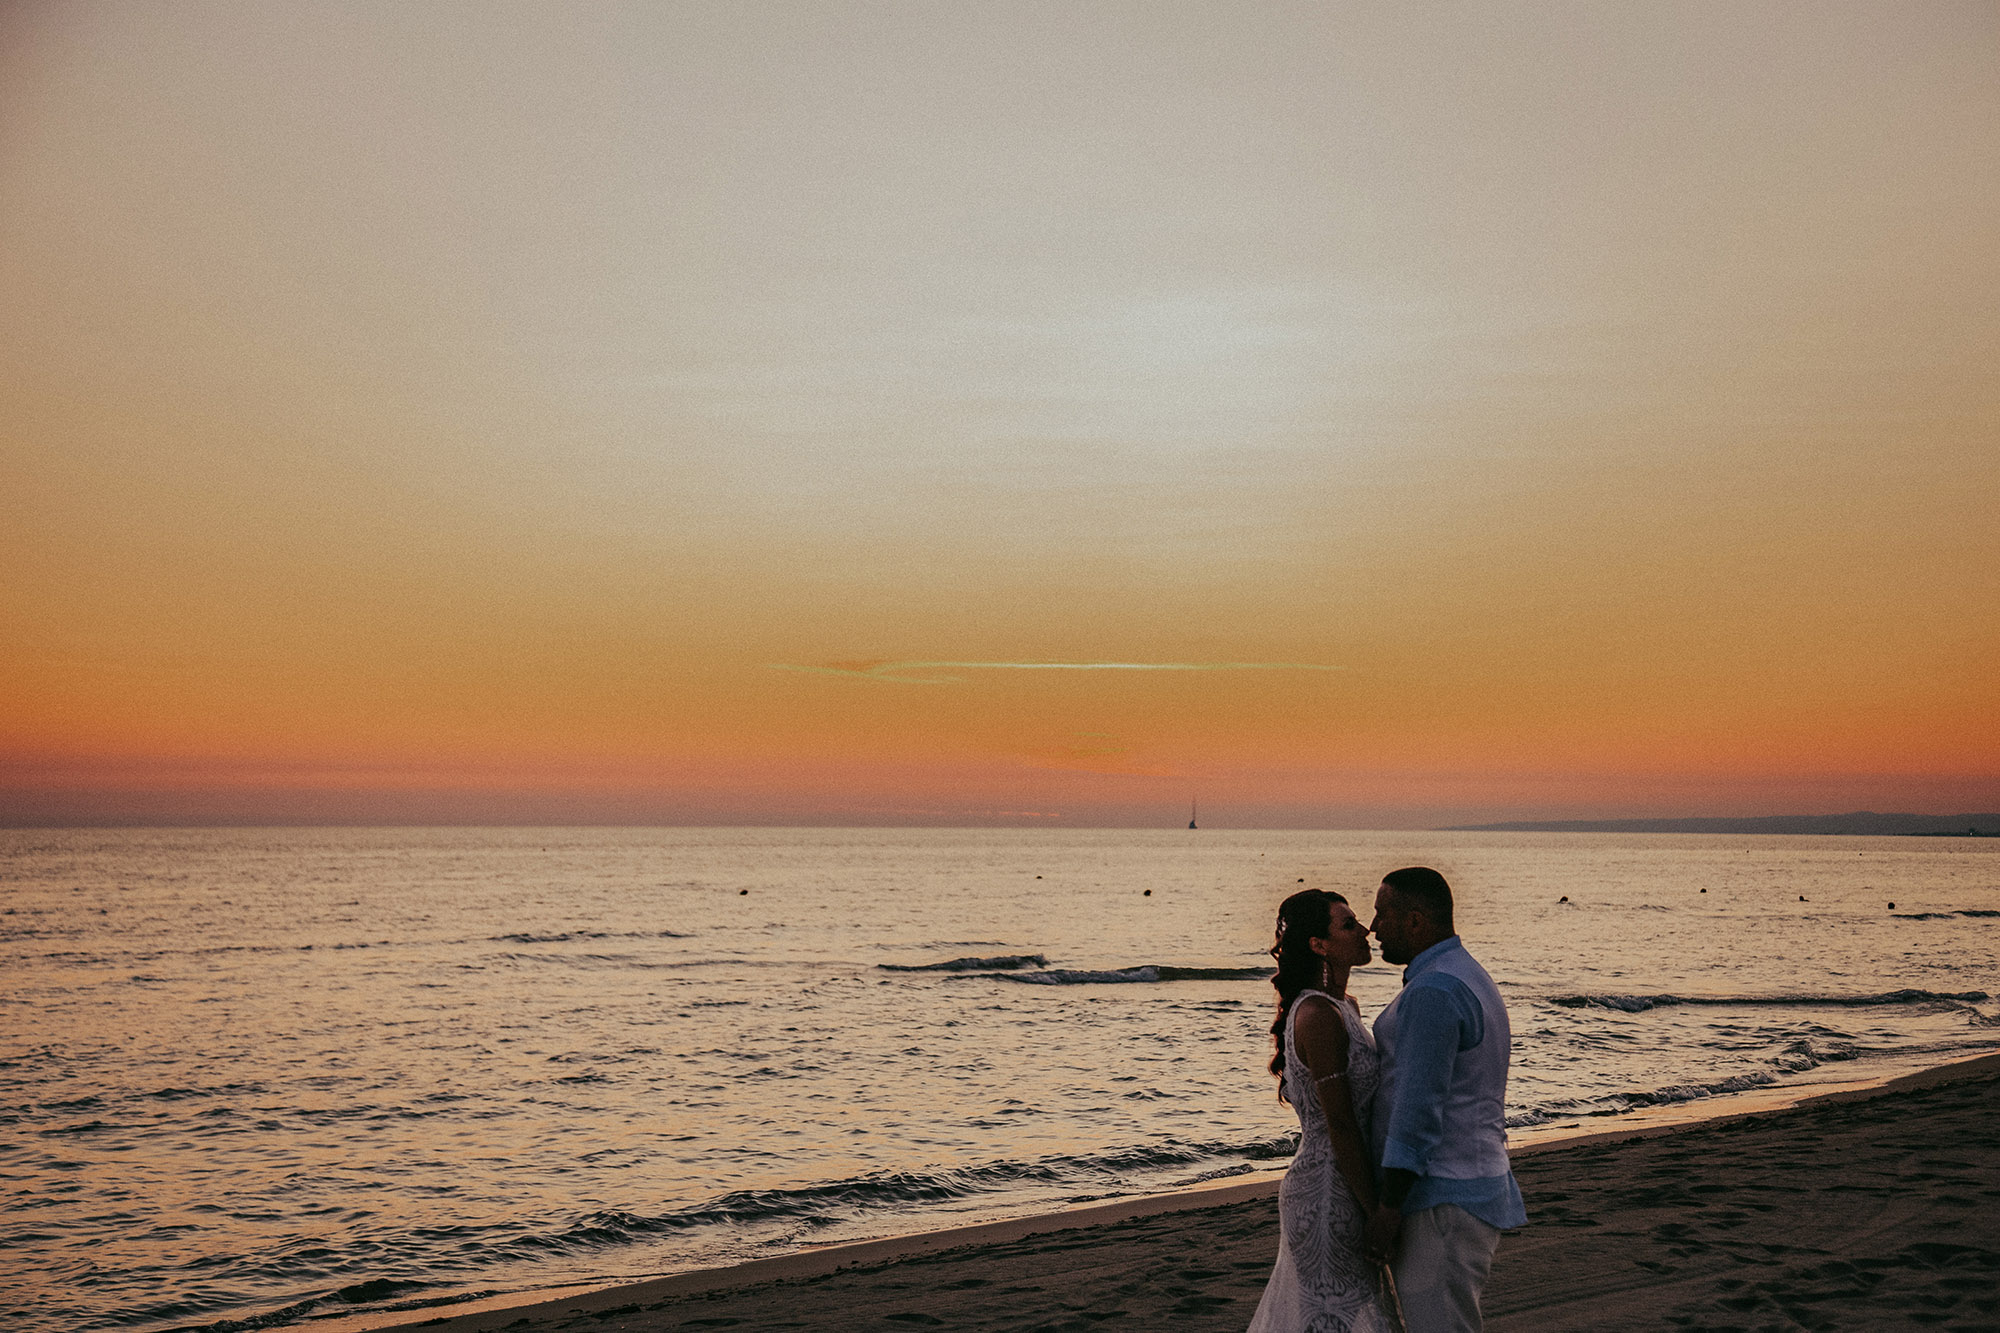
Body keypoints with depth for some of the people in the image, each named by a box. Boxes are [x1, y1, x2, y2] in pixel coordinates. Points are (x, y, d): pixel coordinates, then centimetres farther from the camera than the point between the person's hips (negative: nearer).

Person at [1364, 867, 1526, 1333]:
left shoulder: (1432, 993, -18)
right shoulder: (1471, 981, 16)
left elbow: (1419, 1107, -22)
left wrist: (1388, 1207, -19)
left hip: (1445, 1201, -11)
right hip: (1474, 1185, 11)